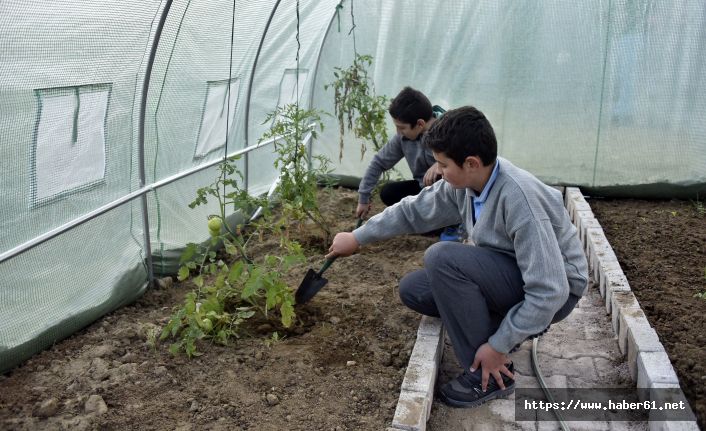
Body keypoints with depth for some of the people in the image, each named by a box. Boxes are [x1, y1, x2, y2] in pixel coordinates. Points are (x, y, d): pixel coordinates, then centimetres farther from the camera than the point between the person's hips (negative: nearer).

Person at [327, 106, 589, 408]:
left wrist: (498, 346, -23)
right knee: (412, 289, 3)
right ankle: (515, 324, 9)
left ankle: (488, 374, -14)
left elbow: (550, 291, -31)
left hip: (556, 291, -8)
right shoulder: (466, 182, -9)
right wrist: (357, 238, 12)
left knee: (442, 257, -28)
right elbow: (414, 211, 7)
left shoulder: (519, 199, -32)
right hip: (508, 273, 8)